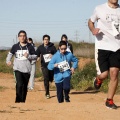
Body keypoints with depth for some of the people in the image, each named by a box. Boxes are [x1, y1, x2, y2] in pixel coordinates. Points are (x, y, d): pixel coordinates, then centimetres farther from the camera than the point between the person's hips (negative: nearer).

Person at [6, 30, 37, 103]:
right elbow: (10, 54, 18)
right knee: (19, 84, -18)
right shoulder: (15, 46, 5)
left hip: (27, 69, 1)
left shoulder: (30, 46, 3)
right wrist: (8, 60, 1)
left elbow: (35, 56, 5)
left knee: (25, 87, 6)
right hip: (18, 69, -1)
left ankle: (23, 101, 18)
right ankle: (18, 101, -10)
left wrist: (28, 56, -13)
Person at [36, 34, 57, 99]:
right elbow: (36, 55, 4)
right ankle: (47, 93, -4)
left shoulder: (52, 47, 2)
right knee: (46, 79, -9)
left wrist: (53, 55, -19)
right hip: (44, 65, 0)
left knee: (51, 78, 8)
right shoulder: (40, 47, 6)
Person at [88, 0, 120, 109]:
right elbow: (91, 21, 12)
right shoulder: (100, 9, -1)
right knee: (104, 74, -7)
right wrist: (93, 29, -9)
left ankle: (109, 100, 11)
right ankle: (98, 79, 32)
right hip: (102, 46, -2)